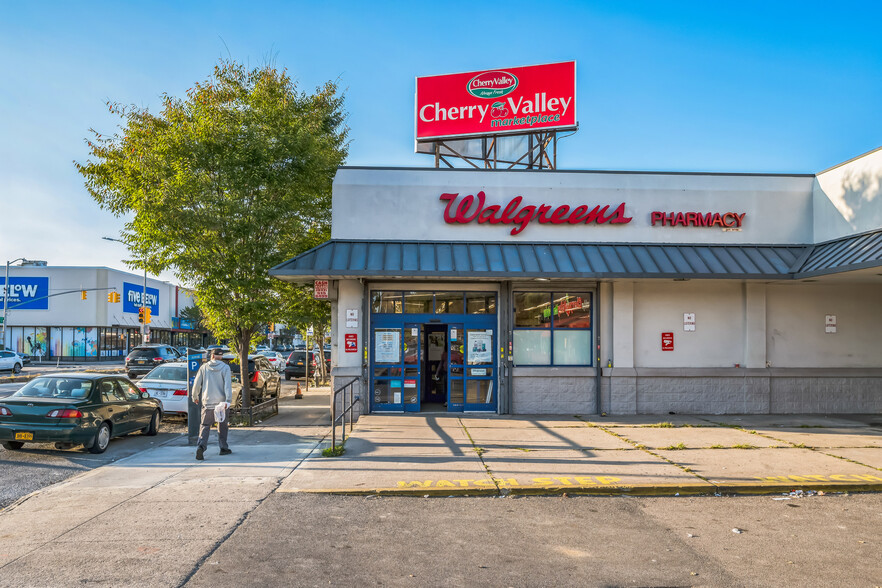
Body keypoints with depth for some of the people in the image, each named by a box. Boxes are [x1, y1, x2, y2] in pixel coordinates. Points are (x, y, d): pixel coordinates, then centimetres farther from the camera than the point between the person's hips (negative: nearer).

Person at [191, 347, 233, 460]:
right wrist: (228, 400, -17)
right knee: (222, 426, 11)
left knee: (205, 426, 2)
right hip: (221, 402, -1)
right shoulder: (225, 368, -3)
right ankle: (223, 448, 18)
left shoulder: (204, 367, 4)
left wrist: (195, 397, 21)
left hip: (207, 402, 1)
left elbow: (197, 384, 6)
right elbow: (227, 385, -13)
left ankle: (201, 446, -17)